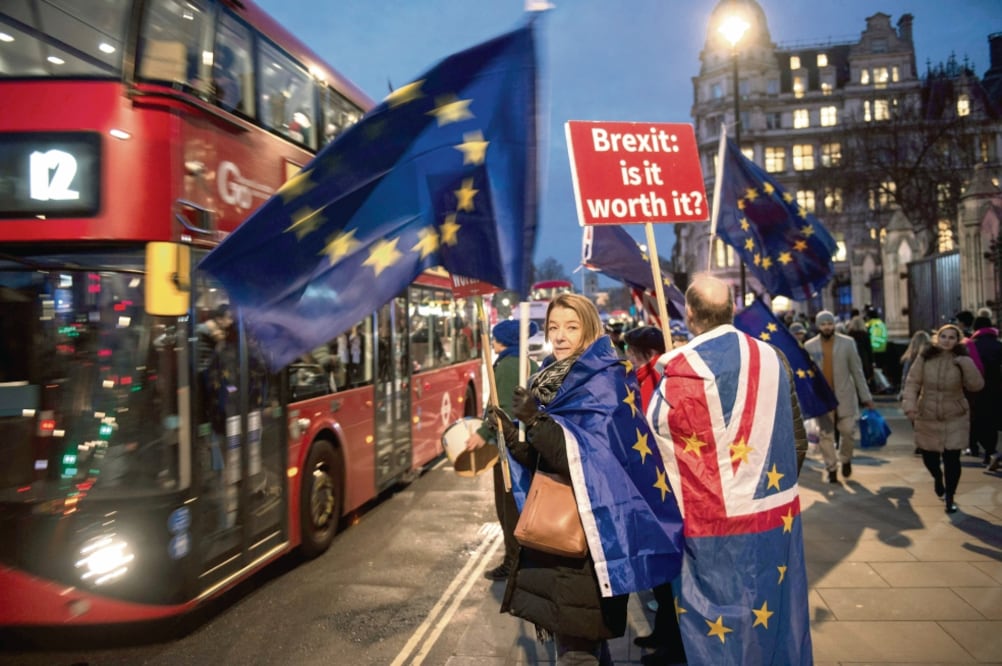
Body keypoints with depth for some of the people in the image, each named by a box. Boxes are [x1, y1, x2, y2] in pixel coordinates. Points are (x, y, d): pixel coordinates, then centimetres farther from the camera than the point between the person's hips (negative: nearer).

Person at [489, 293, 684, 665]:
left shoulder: (604, 383, -12)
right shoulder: (549, 380, 10)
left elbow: (590, 457, -23)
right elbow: (540, 461, 11)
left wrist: (535, 420, -26)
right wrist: (511, 435, -6)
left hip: (587, 529, -8)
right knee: (569, 635, 19)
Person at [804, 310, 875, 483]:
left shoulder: (847, 343, -1)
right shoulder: (809, 346, -1)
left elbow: (857, 371, 2)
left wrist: (865, 396, 2)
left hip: (845, 396, 0)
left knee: (848, 431, 1)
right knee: (825, 435, 3)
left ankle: (845, 459, 29)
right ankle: (831, 469, 16)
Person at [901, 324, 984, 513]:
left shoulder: (962, 360, -8)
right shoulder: (925, 357, -8)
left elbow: (976, 386, -16)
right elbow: (913, 382, -8)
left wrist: (966, 363, -28)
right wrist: (910, 405, -20)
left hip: (955, 419, -1)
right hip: (927, 417, 1)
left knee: (952, 458, -3)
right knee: (928, 456, 12)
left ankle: (950, 497, 17)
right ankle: (938, 477, 46)